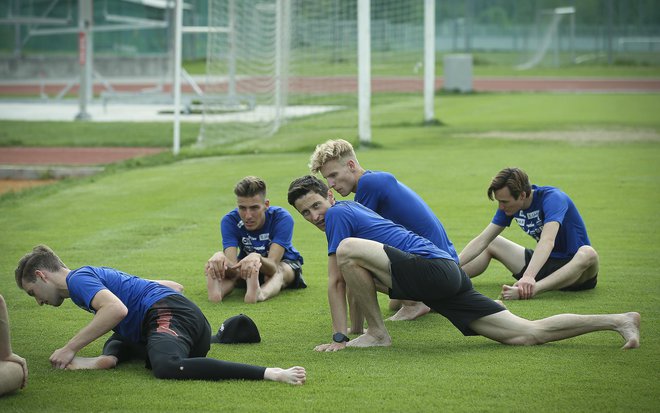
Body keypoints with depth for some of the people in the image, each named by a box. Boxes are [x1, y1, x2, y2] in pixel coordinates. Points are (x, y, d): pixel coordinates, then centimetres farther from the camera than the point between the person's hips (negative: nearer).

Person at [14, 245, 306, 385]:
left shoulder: (77, 279, 0)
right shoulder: (96, 274, 32)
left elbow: (117, 309, -21)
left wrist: (70, 349, -16)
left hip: (169, 313, -11)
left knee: (167, 366, -43)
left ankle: (271, 374, -51)